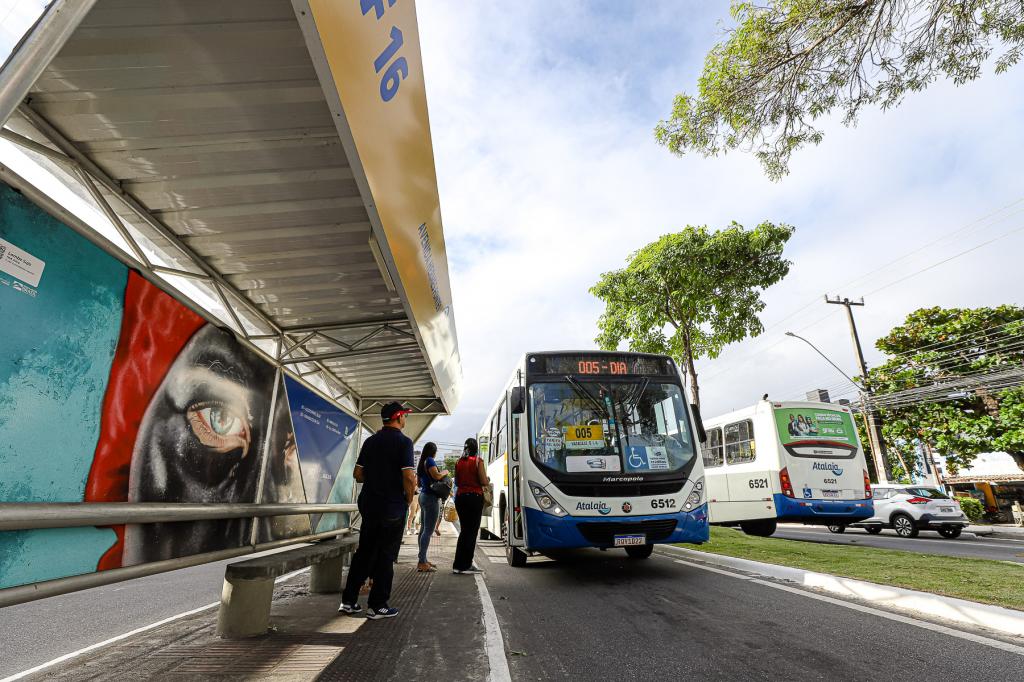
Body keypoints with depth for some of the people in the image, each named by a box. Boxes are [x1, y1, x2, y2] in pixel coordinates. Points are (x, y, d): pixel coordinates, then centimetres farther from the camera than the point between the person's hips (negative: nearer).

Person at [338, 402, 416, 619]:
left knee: (364, 552, 17)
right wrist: (408, 500, -4)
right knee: (385, 555, 5)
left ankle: (348, 601, 23)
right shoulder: (403, 442, -13)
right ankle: (377, 606, 14)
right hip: (392, 507, -6)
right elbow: (409, 477, -20)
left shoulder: (370, 441, 6)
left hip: (368, 504, 6)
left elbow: (358, 474, 9)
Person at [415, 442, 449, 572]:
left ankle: (423, 561, 18)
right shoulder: (430, 461, -11)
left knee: (423, 529, 12)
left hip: (423, 495, 10)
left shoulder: (421, 463, 17)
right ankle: (422, 563, -9)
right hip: (431, 497, -10)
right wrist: (445, 472, -6)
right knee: (428, 531, -9)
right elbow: (436, 475, -24)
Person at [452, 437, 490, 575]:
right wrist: (488, 479, 8)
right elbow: (484, 481, -12)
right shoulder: (478, 461, -9)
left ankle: (459, 564, 20)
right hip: (475, 497, -5)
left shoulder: (459, 462, 6)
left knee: (464, 530, 16)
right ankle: (464, 565, 4)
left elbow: (456, 482, 11)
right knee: (472, 531, 3)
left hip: (460, 497, 5)